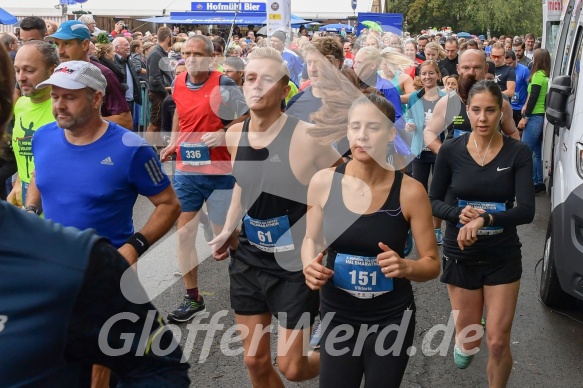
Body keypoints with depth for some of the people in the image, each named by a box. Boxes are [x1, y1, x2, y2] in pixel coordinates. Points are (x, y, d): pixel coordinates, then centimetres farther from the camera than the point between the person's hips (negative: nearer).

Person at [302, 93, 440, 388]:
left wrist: (406, 267, -25)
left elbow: (432, 263, -5)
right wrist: (310, 266, -13)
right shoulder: (323, 182, -9)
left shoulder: (409, 191, -14)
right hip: (337, 315, 1)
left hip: (391, 319, -1)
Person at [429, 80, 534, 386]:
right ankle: (462, 341, 47)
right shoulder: (451, 150, -9)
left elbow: (526, 211, -17)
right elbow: (433, 202, -2)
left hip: (503, 256, 0)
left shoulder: (518, 152, -10)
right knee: (469, 341, 10)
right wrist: (459, 214, -22)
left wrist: (483, 219, -33)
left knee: (498, 342, 1)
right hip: (461, 255, 1)